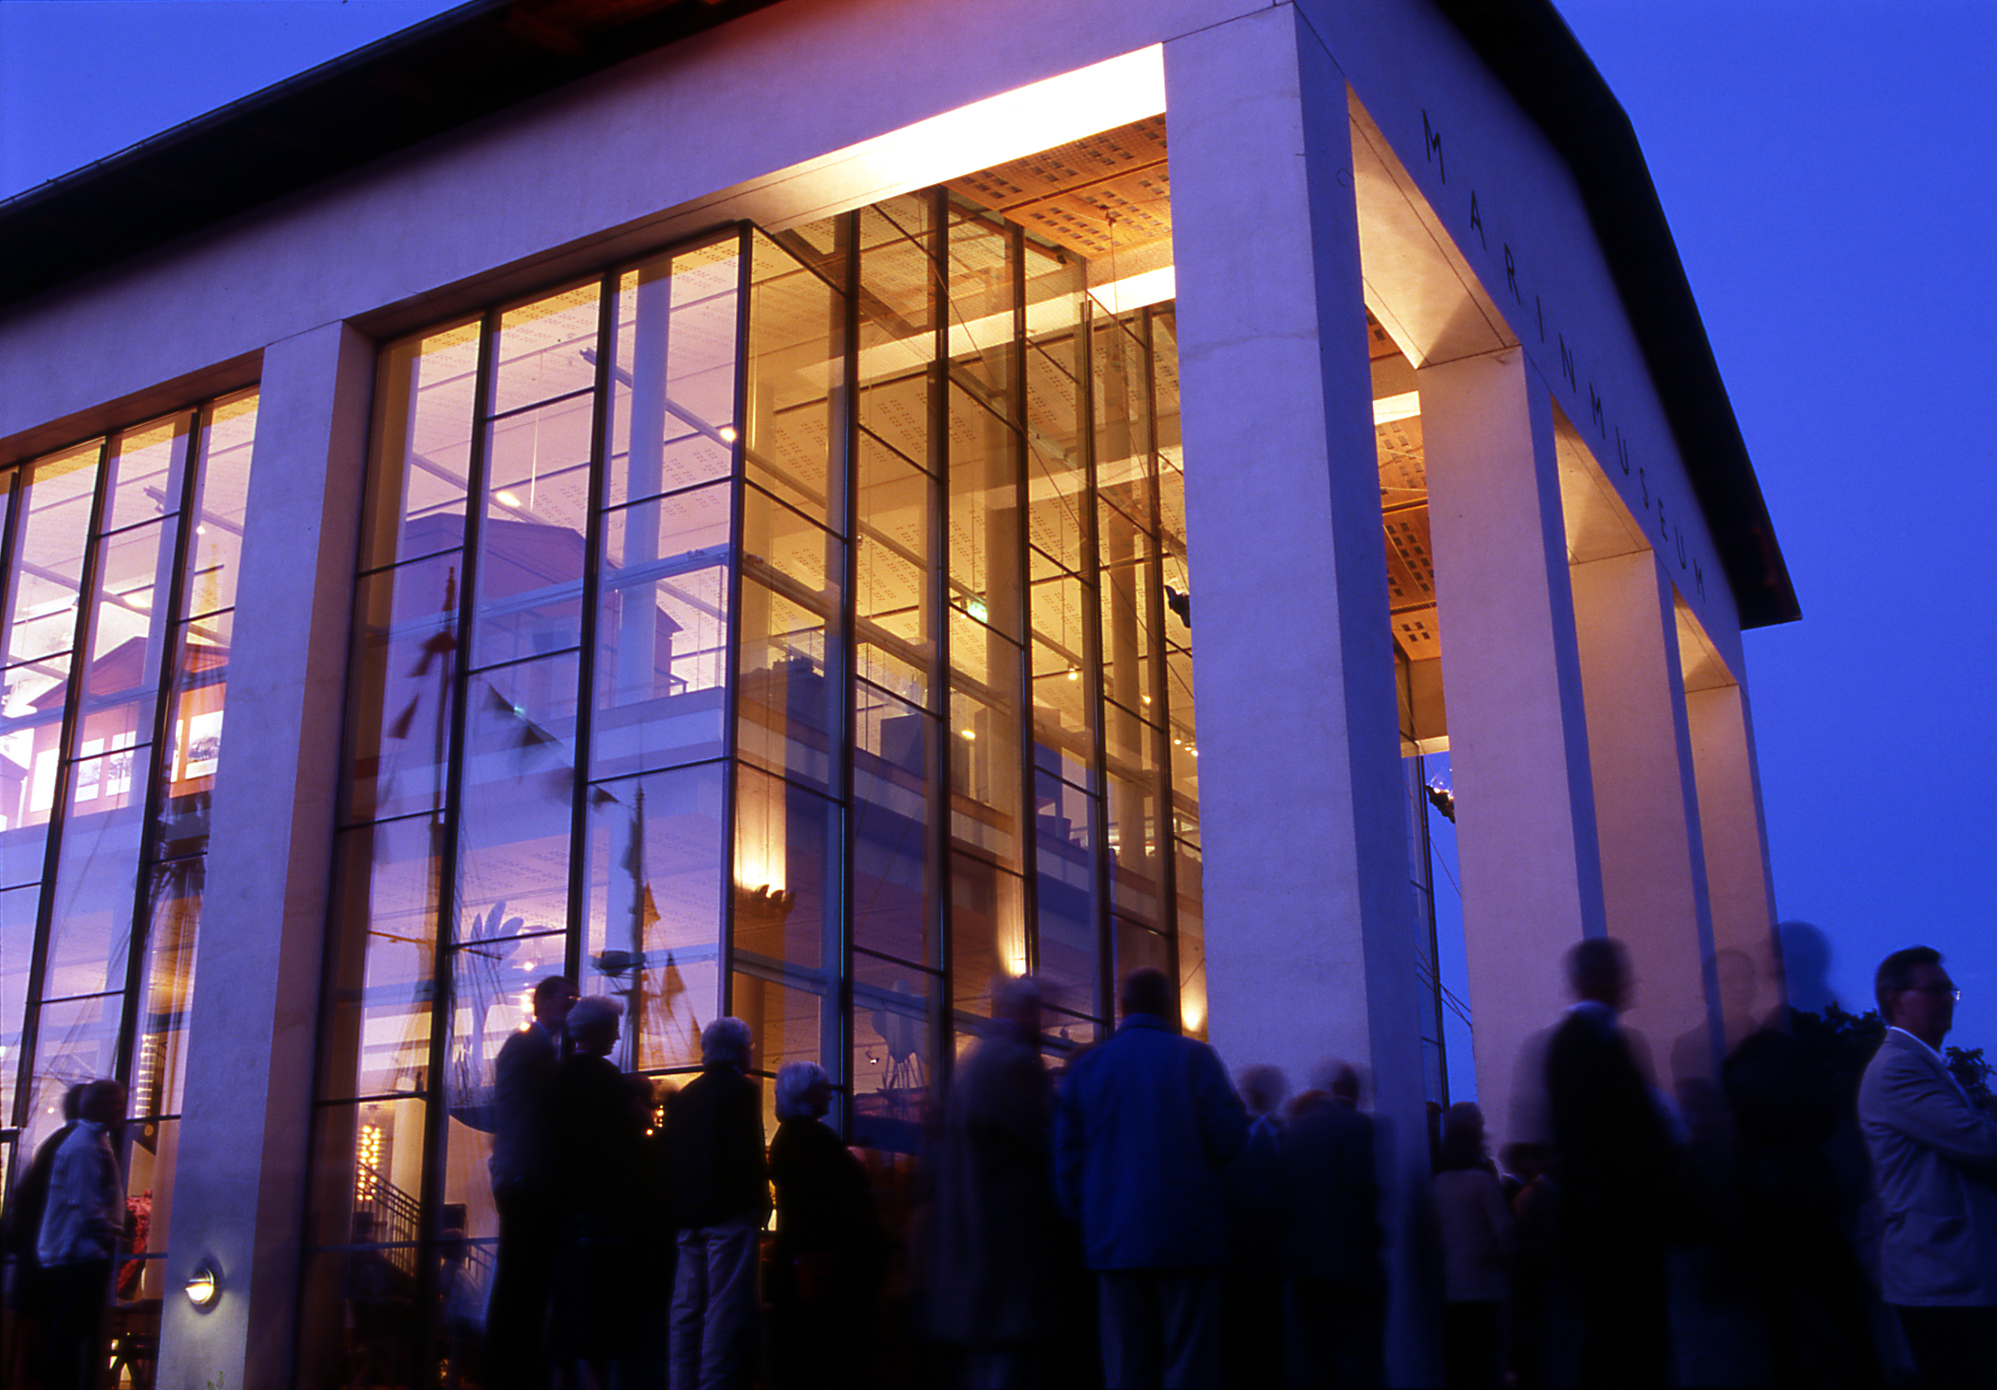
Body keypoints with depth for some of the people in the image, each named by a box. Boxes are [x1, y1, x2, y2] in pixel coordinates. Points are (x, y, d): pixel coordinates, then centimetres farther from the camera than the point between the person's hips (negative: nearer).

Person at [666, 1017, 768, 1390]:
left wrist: (679, 1208, 17)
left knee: (687, 1307, 12)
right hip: (731, 1214, -7)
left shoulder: (683, 1096, 12)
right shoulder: (742, 1089, -8)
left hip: (690, 1217, 7)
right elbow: (750, 1153, -16)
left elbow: (670, 1155, 13)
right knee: (726, 1307, -6)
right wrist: (759, 1202, -7)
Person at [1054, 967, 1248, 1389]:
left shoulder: (1085, 1067, 7)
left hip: (1114, 1240, 3)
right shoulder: (1194, 1058, -3)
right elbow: (1231, 1140, -7)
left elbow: (1065, 1159, 7)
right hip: (1188, 1237, -3)